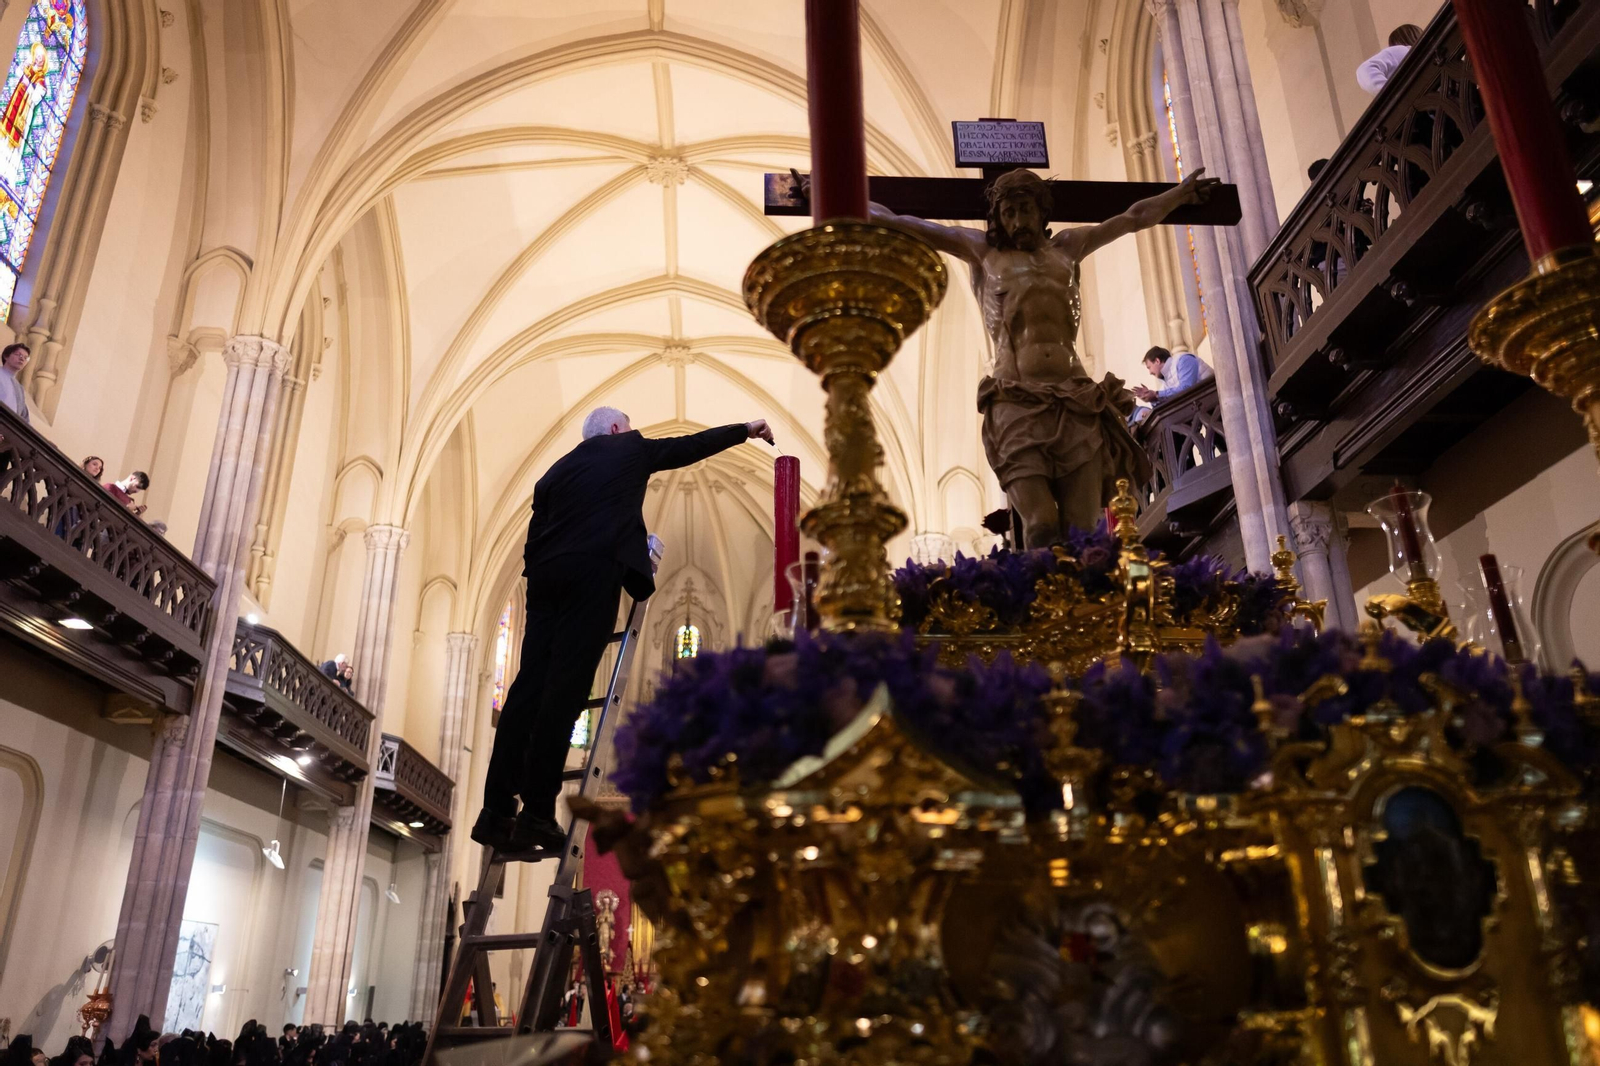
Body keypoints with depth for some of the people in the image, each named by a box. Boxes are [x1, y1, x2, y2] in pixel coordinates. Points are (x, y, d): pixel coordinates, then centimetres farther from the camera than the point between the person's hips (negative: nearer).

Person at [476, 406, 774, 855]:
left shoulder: (558, 469, 26)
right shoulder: (630, 448, 17)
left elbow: (536, 536, 19)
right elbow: (689, 446, 26)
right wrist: (745, 429, 37)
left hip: (547, 574, 5)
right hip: (594, 570, -5)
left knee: (530, 685, 2)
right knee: (565, 688, -10)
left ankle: (497, 812, -2)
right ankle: (536, 816, -12)